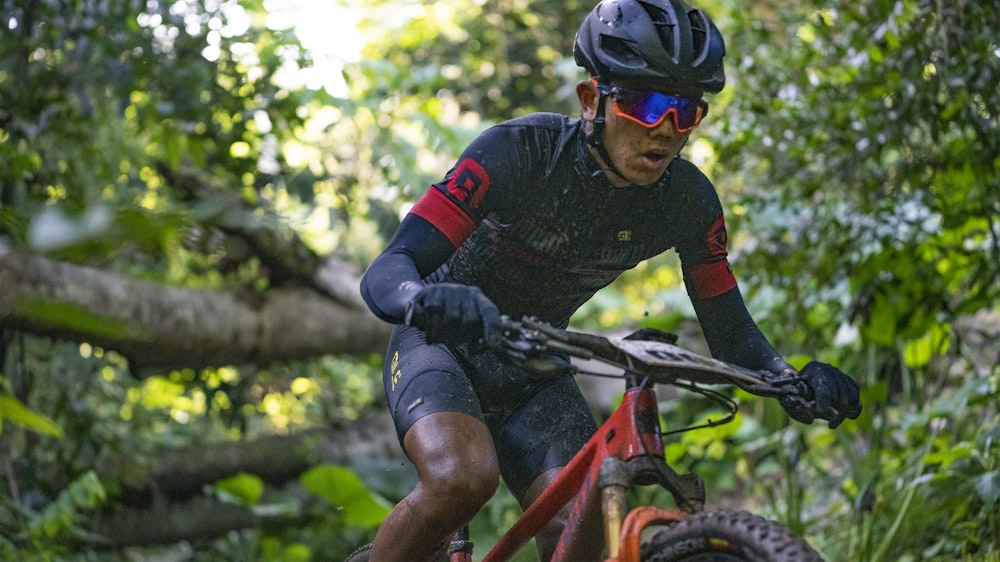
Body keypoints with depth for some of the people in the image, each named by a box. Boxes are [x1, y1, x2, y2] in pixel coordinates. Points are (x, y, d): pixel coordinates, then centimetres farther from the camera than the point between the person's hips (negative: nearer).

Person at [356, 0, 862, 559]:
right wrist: (425, 299, -57)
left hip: (533, 369, 4)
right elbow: (385, 272, -33)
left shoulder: (688, 201, -15)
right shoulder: (521, 150, -27)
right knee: (463, 477, -34)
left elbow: (730, 329, -4)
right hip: (443, 344, -4)